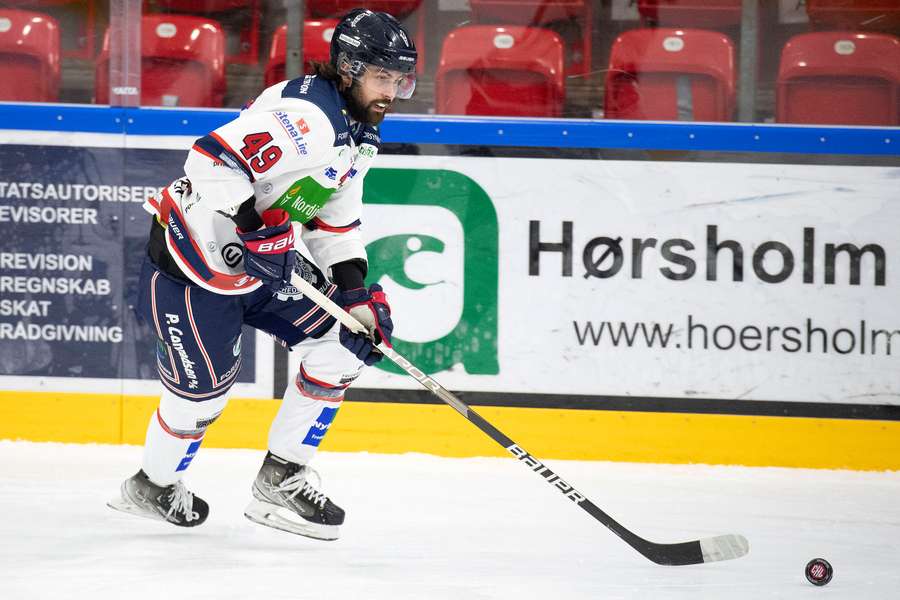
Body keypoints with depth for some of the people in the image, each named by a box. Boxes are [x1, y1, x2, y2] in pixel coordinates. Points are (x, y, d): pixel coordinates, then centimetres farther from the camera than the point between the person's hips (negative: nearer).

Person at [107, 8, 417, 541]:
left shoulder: (360, 134, 6)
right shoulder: (304, 116, -28)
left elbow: (335, 216, 15)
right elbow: (212, 161, -36)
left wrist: (353, 287, 5)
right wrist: (250, 226, -41)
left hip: (263, 257, 10)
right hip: (196, 254, -10)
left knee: (348, 340, 2)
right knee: (204, 386, -2)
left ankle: (280, 479, 10)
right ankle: (152, 487, 27)